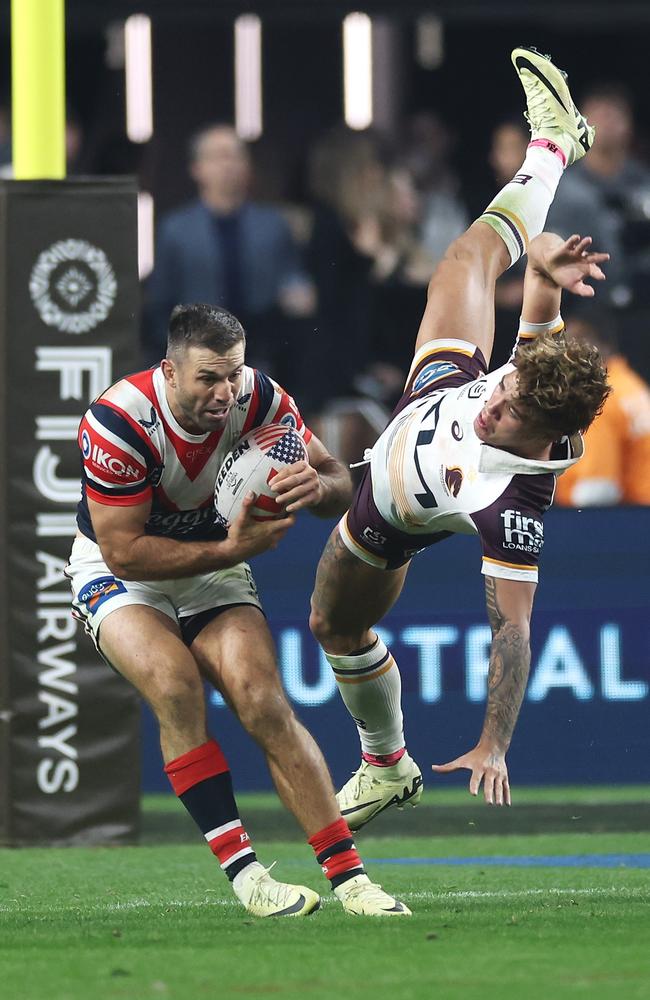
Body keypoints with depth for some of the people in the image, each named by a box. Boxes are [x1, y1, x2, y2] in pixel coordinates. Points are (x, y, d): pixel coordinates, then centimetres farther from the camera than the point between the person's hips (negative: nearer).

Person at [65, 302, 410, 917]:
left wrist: (316, 484, -33)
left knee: (265, 705, -17)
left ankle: (348, 875, -17)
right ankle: (241, 871, -26)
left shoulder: (257, 398, -18)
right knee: (175, 685, -29)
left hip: (214, 567, 3)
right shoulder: (117, 423, -29)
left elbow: (340, 483, -8)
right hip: (118, 573, -3)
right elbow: (125, 551, -25)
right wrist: (231, 549, -34)